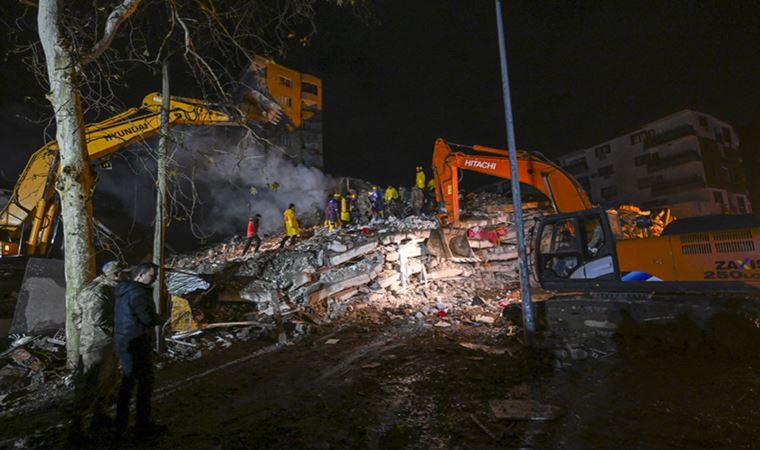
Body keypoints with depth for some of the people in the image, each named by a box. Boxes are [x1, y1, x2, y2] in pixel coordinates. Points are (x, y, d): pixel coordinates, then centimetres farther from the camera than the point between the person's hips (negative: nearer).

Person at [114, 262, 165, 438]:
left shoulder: (124, 290, 12)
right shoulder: (137, 292, -19)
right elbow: (149, 318, -24)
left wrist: (153, 319, 1)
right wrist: (158, 319, -2)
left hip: (123, 341, 10)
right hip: (135, 343, -10)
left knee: (128, 381, 20)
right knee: (146, 381, 1)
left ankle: (121, 423, 31)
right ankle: (143, 426, 9)